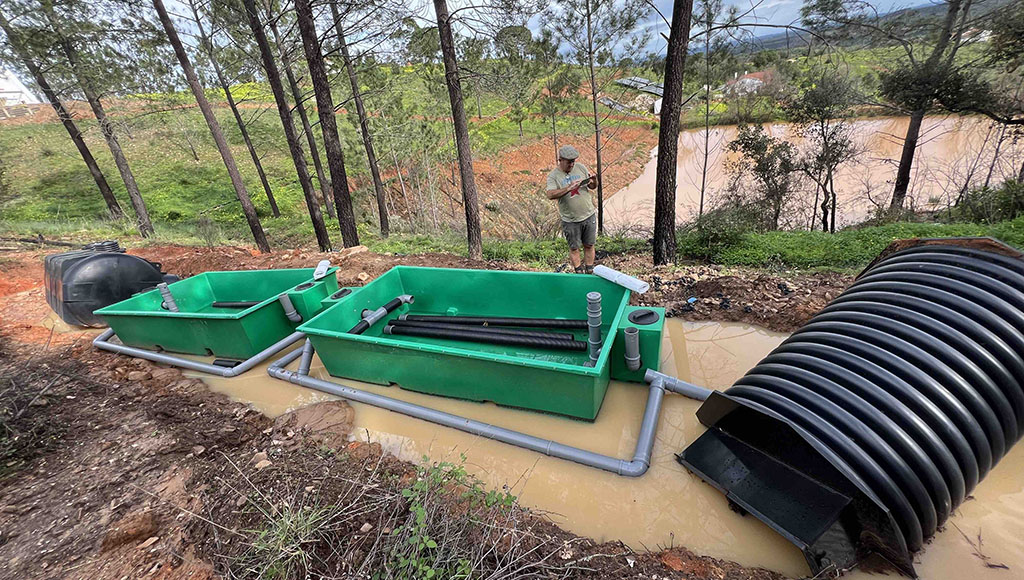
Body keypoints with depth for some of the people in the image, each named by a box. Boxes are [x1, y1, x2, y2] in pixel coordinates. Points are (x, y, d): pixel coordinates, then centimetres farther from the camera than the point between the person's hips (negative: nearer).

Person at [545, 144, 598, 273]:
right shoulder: (553, 176, -8)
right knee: (574, 248, 8)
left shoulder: (581, 168, 3)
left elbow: (592, 187, 12)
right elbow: (550, 195, -25)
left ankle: (590, 272, 26)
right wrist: (568, 188, -34)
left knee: (589, 245, 12)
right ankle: (579, 273, 24)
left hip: (589, 215, 3)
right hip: (570, 220, -3)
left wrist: (594, 181, -12)